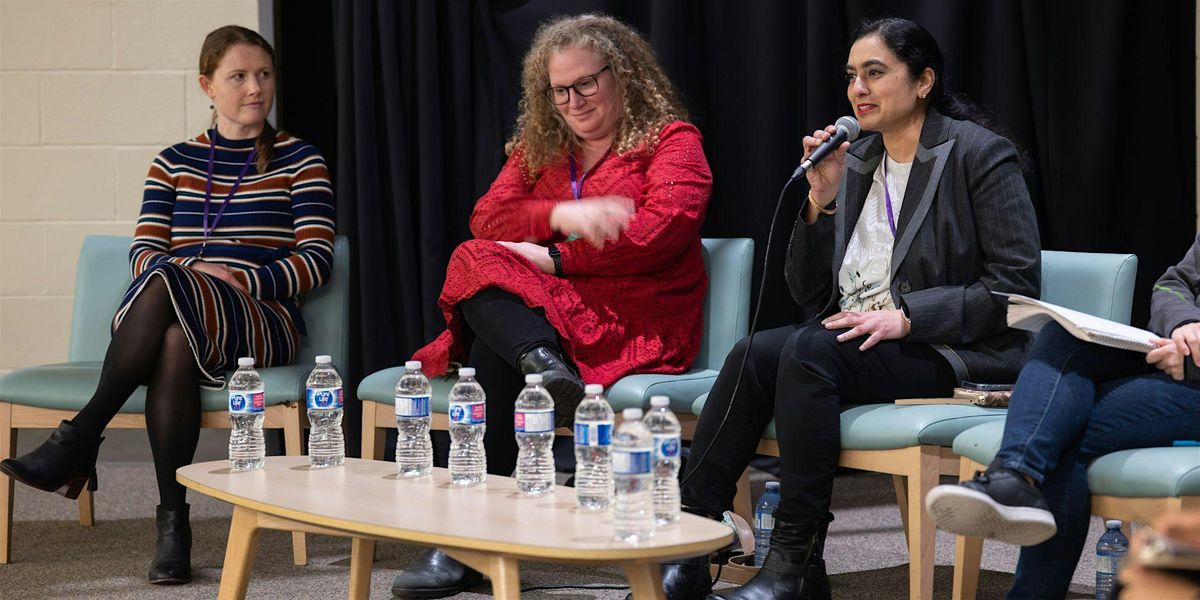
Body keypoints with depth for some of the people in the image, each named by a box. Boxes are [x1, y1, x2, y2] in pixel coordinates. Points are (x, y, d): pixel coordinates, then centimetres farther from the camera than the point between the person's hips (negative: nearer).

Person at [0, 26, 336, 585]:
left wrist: (242, 278, -14)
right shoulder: (174, 162, 20)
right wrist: (179, 270, -12)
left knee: (162, 284, -37)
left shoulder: (299, 161, 10)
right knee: (172, 343, -39)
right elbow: (143, 249, 11)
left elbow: (316, 261, 1)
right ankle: (172, 519, -35)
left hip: (262, 322, -3)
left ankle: (78, 440, -33)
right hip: (175, 317, 3)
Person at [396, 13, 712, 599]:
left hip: (633, 320, -5)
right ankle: (542, 362, -44)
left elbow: (658, 232, -12)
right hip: (538, 307, 5)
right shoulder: (538, 148, 23)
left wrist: (553, 258, -12)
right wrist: (561, 214, -12)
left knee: (496, 351, -31)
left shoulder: (672, 142, 6)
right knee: (478, 267, -26)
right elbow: (487, 219, 7)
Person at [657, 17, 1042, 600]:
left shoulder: (979, 154, -2)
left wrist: (906, 316, -17)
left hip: (948, 353, -6)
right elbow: (808, 292, 15)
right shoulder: (855, 163, 17)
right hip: (853, 334, 6)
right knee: (753, 354, -23)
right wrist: (821, 199, 1)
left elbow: (1015, 284, -10)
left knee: (807, 352, -31)